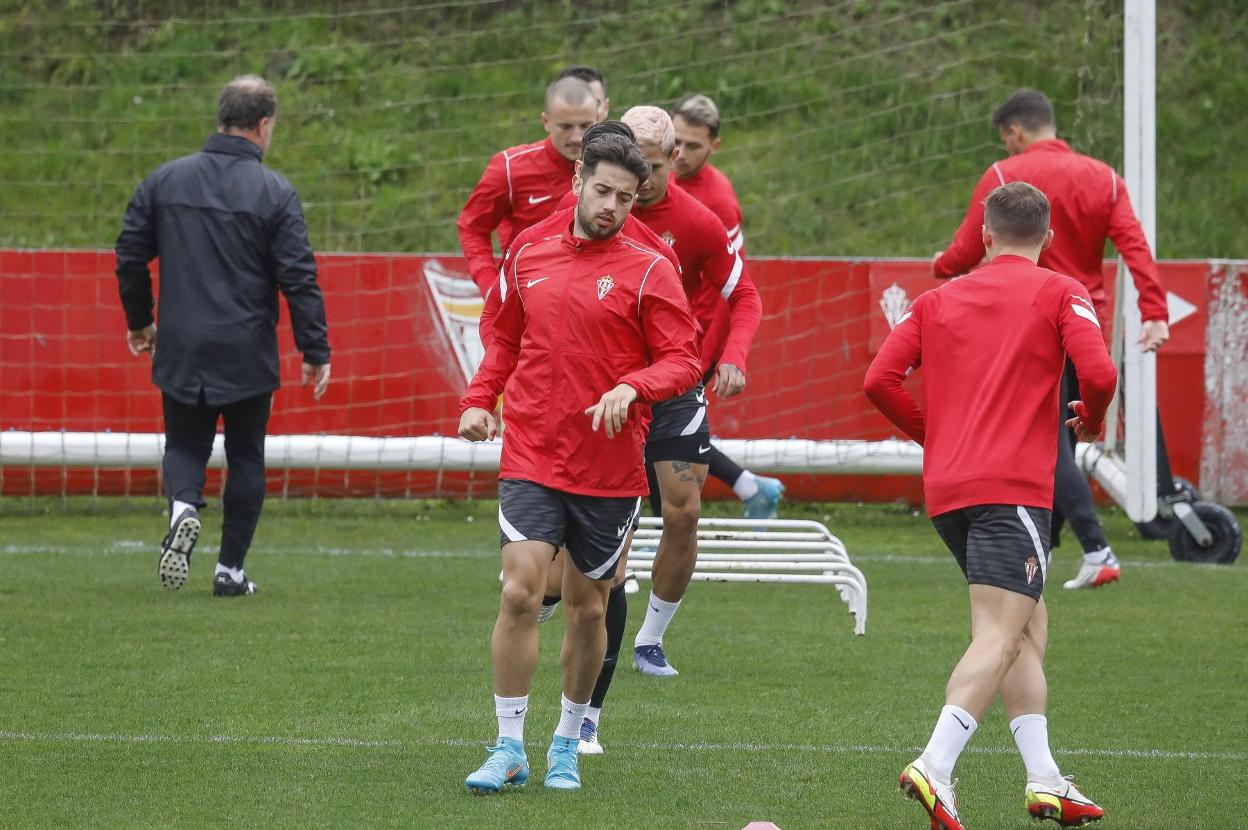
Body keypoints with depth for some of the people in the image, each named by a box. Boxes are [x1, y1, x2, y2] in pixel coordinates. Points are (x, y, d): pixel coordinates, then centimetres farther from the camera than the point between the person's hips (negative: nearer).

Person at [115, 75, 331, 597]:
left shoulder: (165, 181, 3)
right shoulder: (275, 193, -8)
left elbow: (129, 255, 8)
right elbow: (299, 278, -10)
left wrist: (139, 320, 22)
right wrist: (315, 351, -4)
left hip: (181, 352, 2)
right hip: (248, 355, -2)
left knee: (185, 445, 14)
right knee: (246, 456, 12)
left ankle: (183, 507, -18)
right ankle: (230, 569, 12)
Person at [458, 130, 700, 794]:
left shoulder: (648, 272, -2)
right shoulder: (530, 259, 9)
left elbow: (682, 360, -5)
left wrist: (631, 387, -24)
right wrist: (479, 399, 7)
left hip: (609, 469, -1)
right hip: (530, 459, 1)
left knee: (587, 608, 8)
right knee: (519, 593, -13)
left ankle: (566, 745, 25)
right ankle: (509, 748, -5)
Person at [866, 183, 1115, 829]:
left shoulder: (938, 300, 16)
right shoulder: (1059, 294, 3)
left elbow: (880, 380, 7)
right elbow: (1098, 371, -12)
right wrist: (1090, 421, 9)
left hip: (945, 487, 6)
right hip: (1013, 487, -6)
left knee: (1030, 627, 17)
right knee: (999, 637, -12)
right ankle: (935, 769, -30)